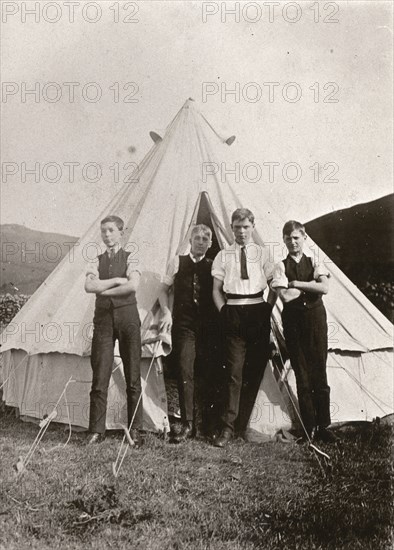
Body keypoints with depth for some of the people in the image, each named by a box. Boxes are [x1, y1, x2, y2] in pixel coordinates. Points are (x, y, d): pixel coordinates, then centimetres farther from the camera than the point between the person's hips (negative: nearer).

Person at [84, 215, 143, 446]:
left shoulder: (130, 259, 3)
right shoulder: (97, 261, 12)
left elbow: (133, 285, -15)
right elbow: (89, 286, -5)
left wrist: (104, 290, -9)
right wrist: (117, 280, -10)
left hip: (127, 314, -2)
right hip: (103, 317, 2)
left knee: (133, 377, 2)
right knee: (100, 377, 0)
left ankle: (135, 429, 10)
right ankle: (97, 430, 8)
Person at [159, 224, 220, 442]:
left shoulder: (214, 266, 10)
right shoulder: (177, 262, 9)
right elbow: (164, 290, 12)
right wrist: (166, 312, -1)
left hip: (208, 326, 1)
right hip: (184, 324, -1)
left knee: (206, 374, 3)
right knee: (185, 371, -8)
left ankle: (203, 423, 15)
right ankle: (187, 424, -3)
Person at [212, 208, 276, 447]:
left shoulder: (263, 253, 8)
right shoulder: (223, 256, 8)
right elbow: (216, 290, 10)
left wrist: (268, 309, 0)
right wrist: (224, 311, -1)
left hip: (258, 313, 1)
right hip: (233, 314, -1)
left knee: (256, 370, 5)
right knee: (234, 371, -6)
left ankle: (242, 424, 17)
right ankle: (228, 427, -3)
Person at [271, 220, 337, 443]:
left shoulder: (315, 264, 7)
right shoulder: (280, 267, 2)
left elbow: (325, 288, -11)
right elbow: (285, 295, -13)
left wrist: (296, 284, -12)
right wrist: (311, 286, -7)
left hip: (315, 318, 1)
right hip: (293, 320, -1)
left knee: (319, 372, 3)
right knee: (302, 374, 3)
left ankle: (323, 426, 12)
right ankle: (308, 427, 11)